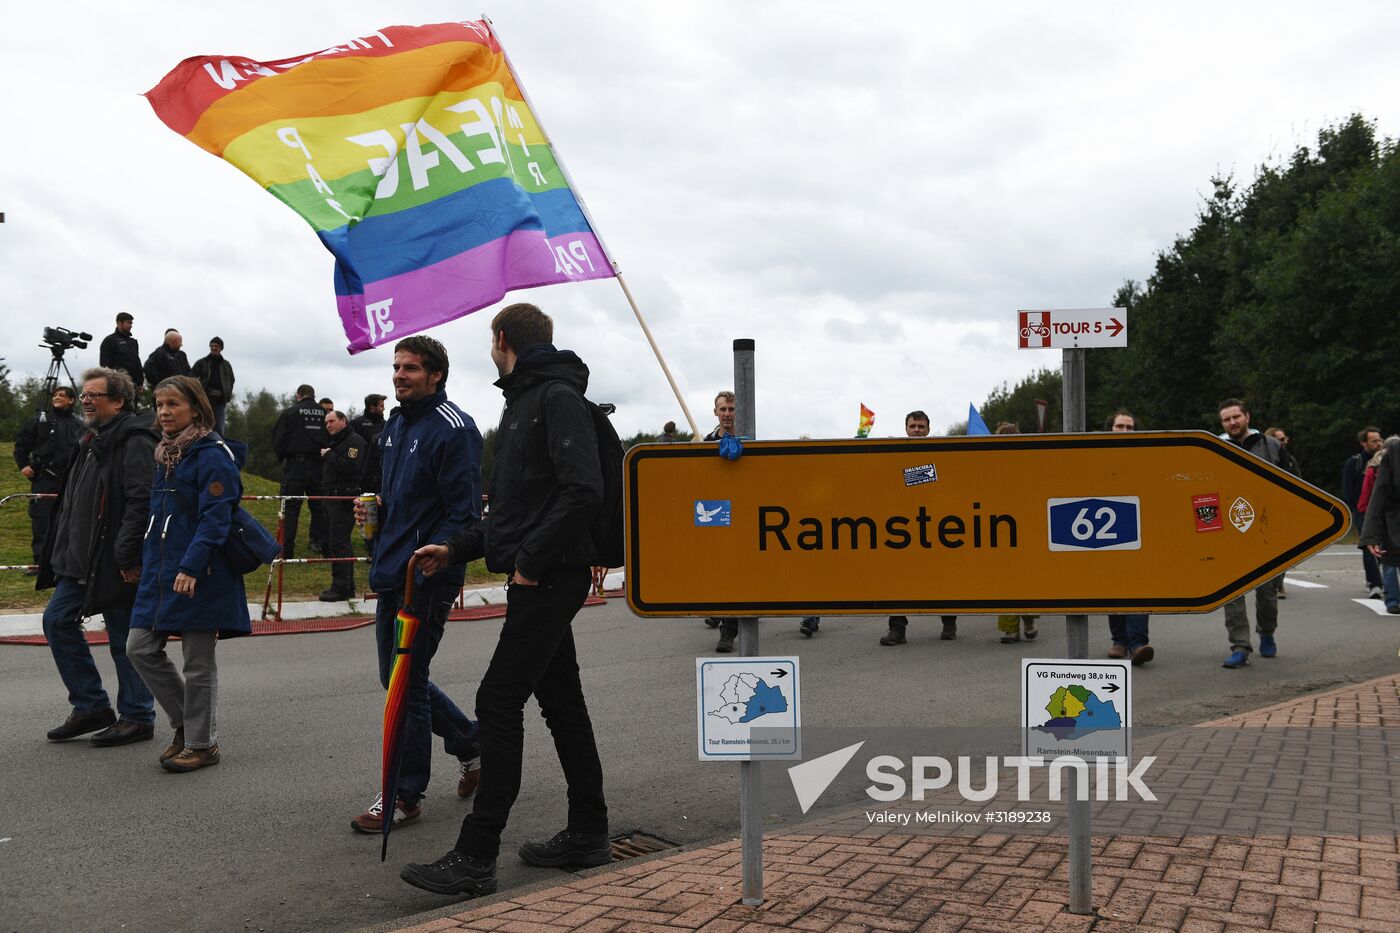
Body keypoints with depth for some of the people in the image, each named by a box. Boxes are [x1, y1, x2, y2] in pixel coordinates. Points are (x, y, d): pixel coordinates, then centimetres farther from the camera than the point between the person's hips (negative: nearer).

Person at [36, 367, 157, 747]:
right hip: (82, 560, 10)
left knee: (125, 640, 0)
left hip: (116, 563, -10)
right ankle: (91, 707, 19)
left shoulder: (134, 442, -15)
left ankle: (137, 717, 14)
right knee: (57, 620, 10)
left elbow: (141, 502, -23)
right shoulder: (92, 441, 17)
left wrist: (128, 556, -26)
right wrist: (63, 552, 20)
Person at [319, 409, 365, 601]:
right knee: (333, 542, 12)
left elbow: (350, 466, -24)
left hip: (344, 501, -10)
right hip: (331, 498, 10)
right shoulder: (334, 442, 23)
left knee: (338, 543, -11)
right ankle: (347, 586, 18)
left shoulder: (354, 441, -8)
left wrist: (329, 455, -14)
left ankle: (341, 587, -8)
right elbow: (327, 471, 29)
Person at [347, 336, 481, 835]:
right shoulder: (395, 426, 16)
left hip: (426, 575, -9)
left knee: (406, 684, -3)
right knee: (397, 677, 16)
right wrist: (374, 506, 6)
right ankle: (471, 743, 33)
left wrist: (426, 568, -24)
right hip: (390, 571, 9)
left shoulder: (453, 429, -13)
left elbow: (464, 512, -18)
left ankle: (404, 795, 10)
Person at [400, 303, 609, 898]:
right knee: (561, 702, 13)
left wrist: (531, 561, -20)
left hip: (549, 579, -10)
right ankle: (587, 834, 23)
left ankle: (475, 859, -4)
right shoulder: (524, 402, 20)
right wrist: (458, 549, 15)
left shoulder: (558, 398, -12)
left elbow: (584, 492, -25)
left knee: (499, 702, -10)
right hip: (542, 578, 10)